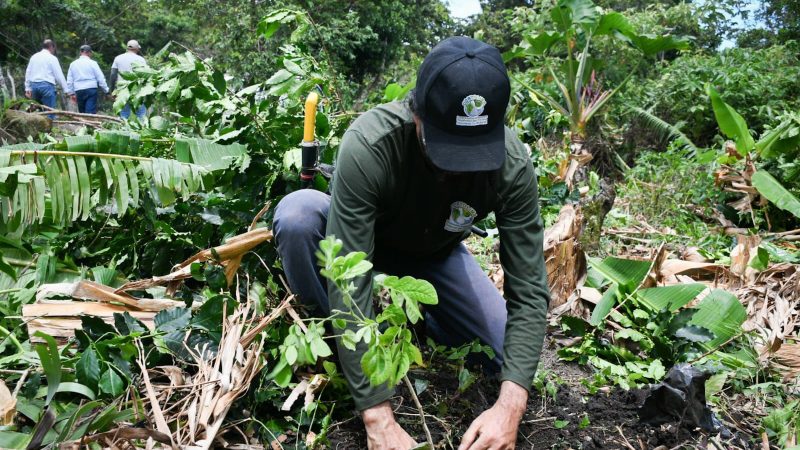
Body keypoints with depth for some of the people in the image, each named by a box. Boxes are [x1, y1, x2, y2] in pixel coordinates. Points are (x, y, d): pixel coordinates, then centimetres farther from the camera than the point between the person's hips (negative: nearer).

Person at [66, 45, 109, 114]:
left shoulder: (73, 64, 11)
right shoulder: (92, 63, -2)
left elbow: (69, 81, 14)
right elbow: (101, 78, -2)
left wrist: (72, 93, 21)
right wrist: (106, 90, 6)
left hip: (79, 91, 4)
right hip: (91, 89, -4)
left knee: (82, 113, 12)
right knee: (91, 112, -9)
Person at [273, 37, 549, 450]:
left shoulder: (513, 165, -30)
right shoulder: (367, 144, -39)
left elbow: (529, 291, -26)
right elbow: (348, 284, -40)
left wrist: (510, 405, -39)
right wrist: (379, 417, -43)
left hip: (435, 253, 2)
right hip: (362, 237, -2)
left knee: (509, 357, -13)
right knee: (297, 214, -35)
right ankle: (335, 339, -9)